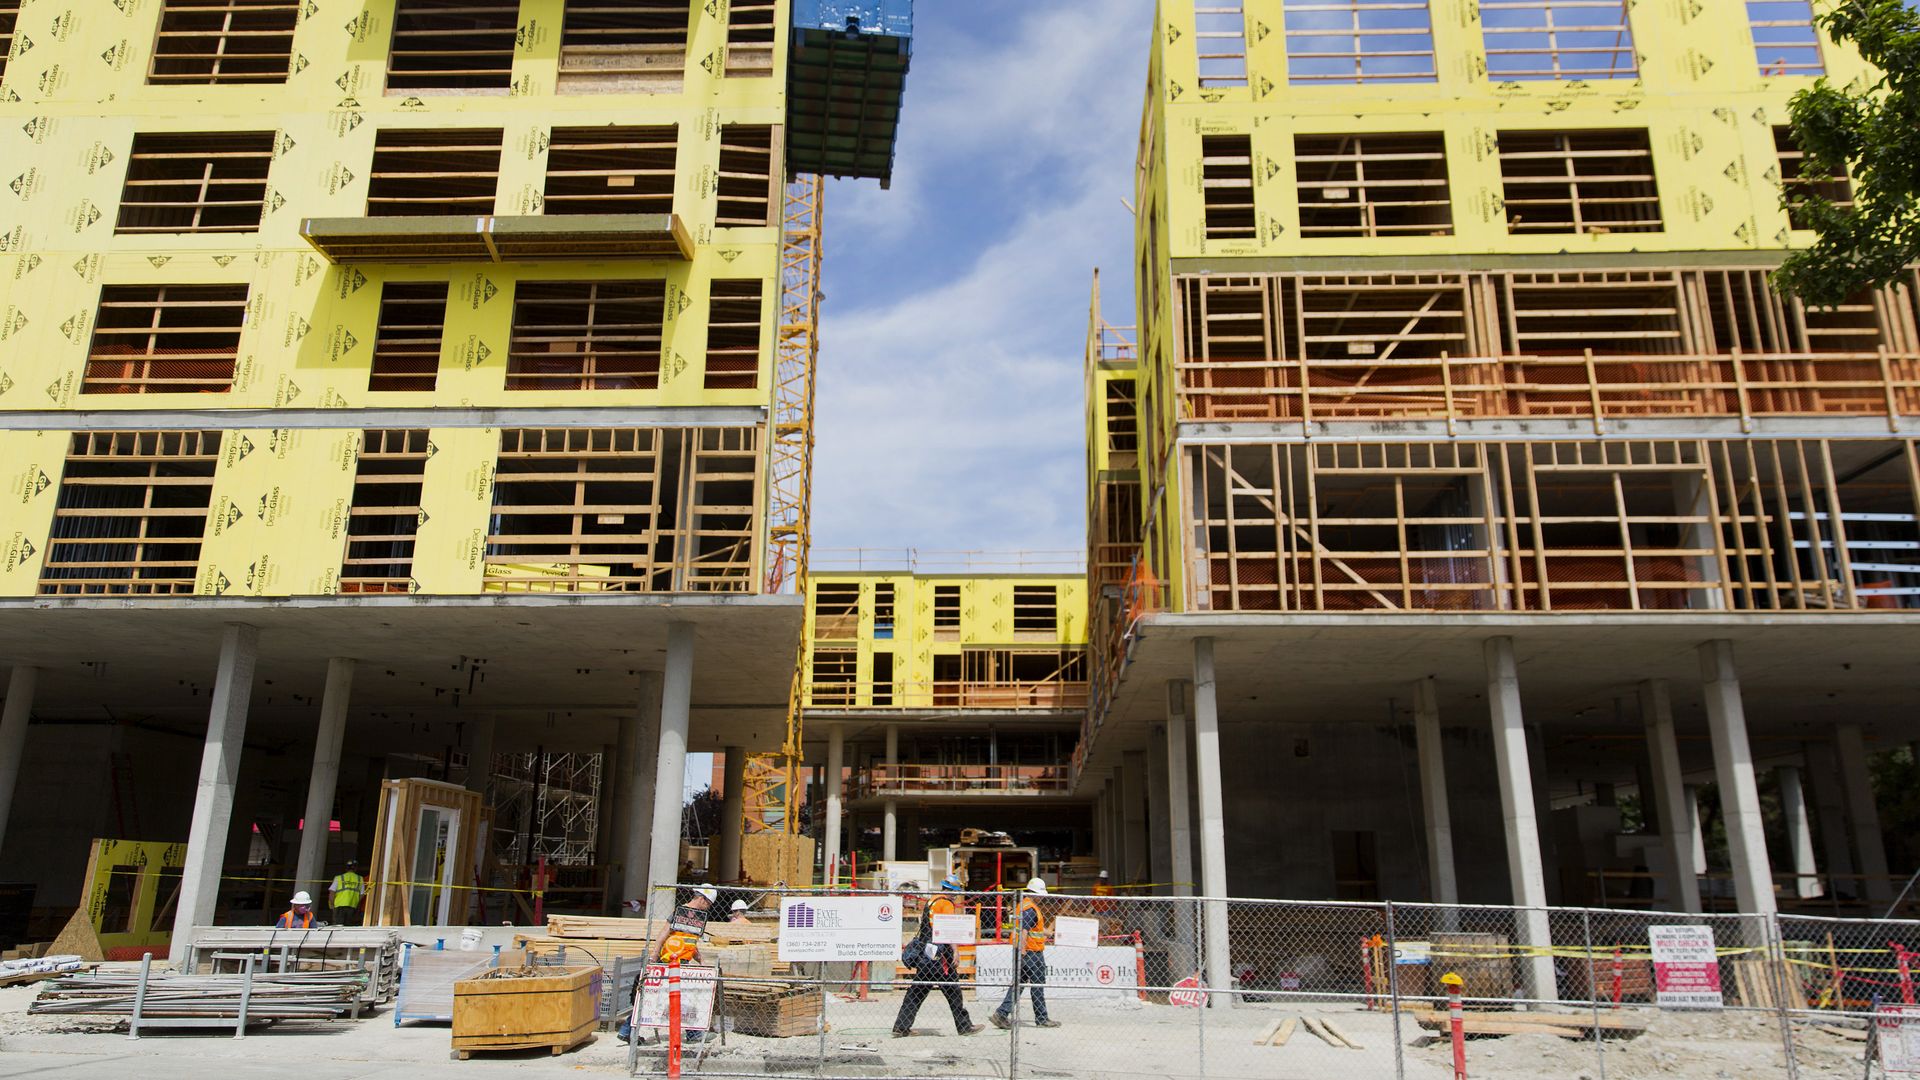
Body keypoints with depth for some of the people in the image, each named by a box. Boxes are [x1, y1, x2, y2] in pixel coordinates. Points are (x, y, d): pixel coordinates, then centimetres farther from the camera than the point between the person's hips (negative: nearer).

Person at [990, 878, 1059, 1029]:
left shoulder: (1022, 905, 15)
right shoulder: (1030, 909, -17)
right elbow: (1023, 931, -26)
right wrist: (1022, 951, -30)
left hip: (1023, 952, 9)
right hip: (1032, 953, -9)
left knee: (1018, 984, 9)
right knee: (1038, 986, 2)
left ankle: (1001, 1014, 2)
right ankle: (1041, 1019, 11)